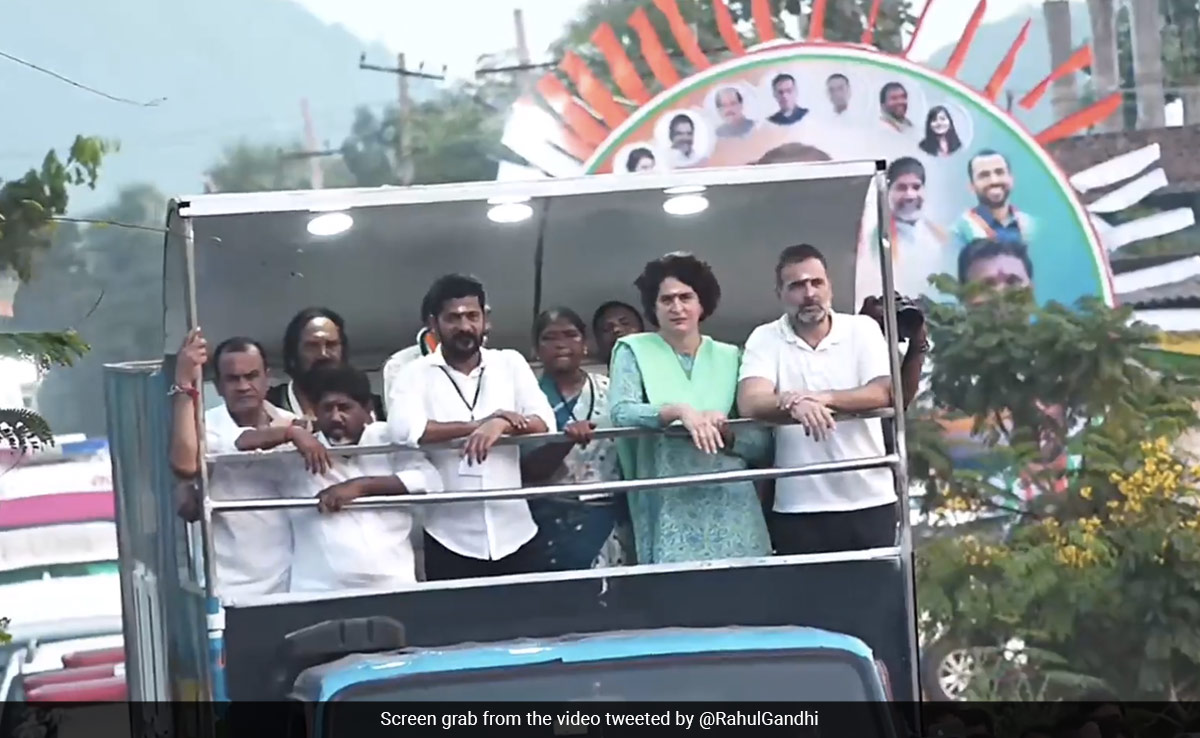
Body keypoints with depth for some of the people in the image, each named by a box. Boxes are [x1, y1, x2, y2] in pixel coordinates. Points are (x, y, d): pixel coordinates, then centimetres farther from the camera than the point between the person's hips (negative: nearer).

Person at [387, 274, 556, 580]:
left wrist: (501, 425, -22)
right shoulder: (416, 373, 0)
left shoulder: (511, 363, 8)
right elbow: (403, 430, -18)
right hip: (450, 539, -2)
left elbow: (544, 423, -2)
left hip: (513, 534, 2)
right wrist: (482, 423, -15)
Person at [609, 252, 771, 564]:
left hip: (731, 510, 2)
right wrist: (678, 412, -24)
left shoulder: (730, 357, 11)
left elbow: (760, 441, 9)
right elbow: (620, 412, -10)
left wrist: (726, 433, -11)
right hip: (669, 510, -2)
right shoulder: (634, 350, 7)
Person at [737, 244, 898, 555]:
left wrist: (824, 398, -26)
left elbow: (883, 393, -10)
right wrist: (794, 404, -35)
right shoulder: (765, 339, 3)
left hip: (869, 500, 0)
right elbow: (750, 403, -13)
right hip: (799, 508, 0)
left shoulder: (863, 329, 4)